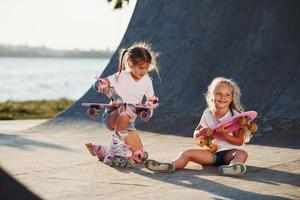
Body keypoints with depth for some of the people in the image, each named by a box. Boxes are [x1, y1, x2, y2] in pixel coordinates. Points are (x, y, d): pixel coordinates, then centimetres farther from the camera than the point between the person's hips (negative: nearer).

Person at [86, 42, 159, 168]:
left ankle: (99, 150, 16)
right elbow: (98, 84, -17)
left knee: (140, 157, -1)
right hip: (112, 115, -6)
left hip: (128, 122, 6)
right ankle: (117, 144, -22)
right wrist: (112, 94, -32)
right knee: (127, 108, -41)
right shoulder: (122, 76, -12)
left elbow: (153, 100, 13)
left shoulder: (146, 81, 2)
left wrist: (145, 107, -9)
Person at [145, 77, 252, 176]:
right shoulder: (208, 113, 7)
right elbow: (196, 135, 11)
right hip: (214, 151, 5)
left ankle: (234, 165, -70)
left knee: (242, 153, -38)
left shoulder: (235, 115, -6)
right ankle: (171, 166, -36)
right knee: (188, 153, -14)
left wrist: (225, 135, -25)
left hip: (230, 151, -5)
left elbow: (239, 141, -8)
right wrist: (203, 132, -12)